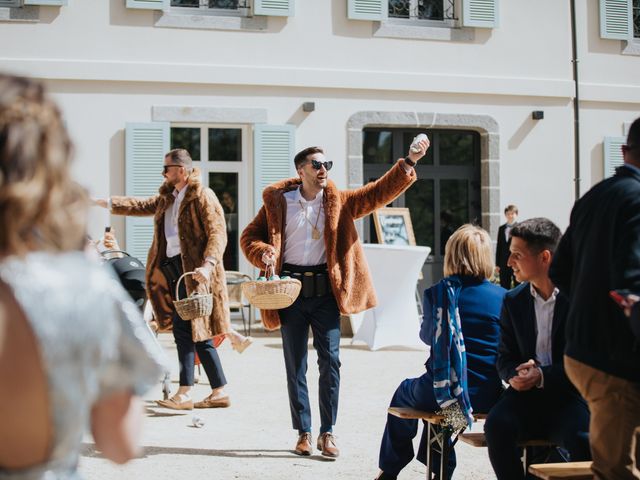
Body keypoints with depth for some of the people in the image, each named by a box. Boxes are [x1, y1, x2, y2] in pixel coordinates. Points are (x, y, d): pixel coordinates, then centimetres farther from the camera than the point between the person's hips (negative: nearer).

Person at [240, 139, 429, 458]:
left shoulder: (338, 202, 6)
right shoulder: (278, 201, 2)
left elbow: (378, 193, -1)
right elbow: (249, 237, 7)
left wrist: (409, 162, -13)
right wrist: (264, 254, -15)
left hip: (325, 290, 1)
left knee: (330, 362, -3)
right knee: (295, 366, 5)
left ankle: (327, 433, 5)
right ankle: (303, 433, 13)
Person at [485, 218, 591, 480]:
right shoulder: (513, 300, 11)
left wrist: (543, 376, -19)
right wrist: (515, 375, -9)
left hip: (570, 394, -3)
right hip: (527, 395, 4)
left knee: (582, 437, -34)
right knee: (497, 424, -27)